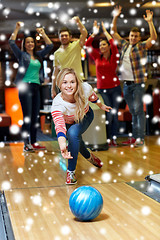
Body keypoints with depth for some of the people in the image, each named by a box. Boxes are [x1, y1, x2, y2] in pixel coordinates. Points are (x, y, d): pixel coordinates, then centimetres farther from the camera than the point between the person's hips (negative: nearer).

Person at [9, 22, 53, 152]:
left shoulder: (39, 55, 17)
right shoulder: (22, 55, 5)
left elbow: (50, 45, 19)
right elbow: (12, 42, -3)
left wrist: (43, 33, 14)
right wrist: (17, 28, -1)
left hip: (36, 87, 5)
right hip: (25, 86, -5)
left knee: (35, 117, 5)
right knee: (27, 117, -10)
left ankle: (33, 142, 10)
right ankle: (26, 144, -9)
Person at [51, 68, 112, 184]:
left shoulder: (85, 88, -34)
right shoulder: (57, 104, -41)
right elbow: (59, 126, -55)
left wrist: (101, 105, 12)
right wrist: (62, 145, -73)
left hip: (86, 116, -1)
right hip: (68, 122, 1)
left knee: (73, 132, -27)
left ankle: (71, 171, -17)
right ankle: (89, 156, 35)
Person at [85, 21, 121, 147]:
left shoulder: (114, 57, 0)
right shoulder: (97, 57, 5)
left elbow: (113, 44, -14)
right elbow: (88, 44, 2)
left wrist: (105, 31, -4)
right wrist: (95, 33, 1)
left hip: (115, 88, 0)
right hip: (102, 89, 0)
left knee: (115, 114, 1)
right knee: (109, 114, -6)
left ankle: (113, 138, 9)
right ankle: (108, 138, 6)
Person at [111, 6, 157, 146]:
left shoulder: (142, 46, 0)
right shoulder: (124, 45, 13)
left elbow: (154, 37, -15)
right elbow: (114, 33, 20)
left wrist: (150, 22, -22)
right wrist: (115, 18, 13)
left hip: (138, 83, -5)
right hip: (126, 84, 5)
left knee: (139, 110, -8)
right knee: (133, 112, 10)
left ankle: (141, 138, -6)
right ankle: (134, 137, 14)